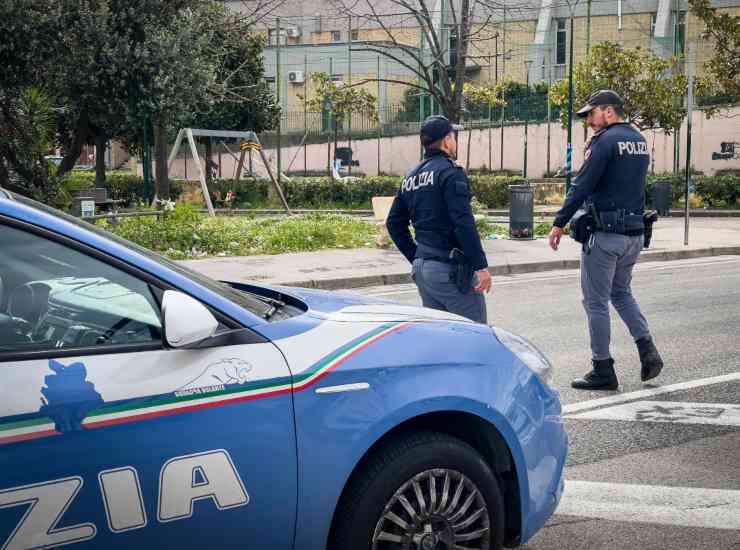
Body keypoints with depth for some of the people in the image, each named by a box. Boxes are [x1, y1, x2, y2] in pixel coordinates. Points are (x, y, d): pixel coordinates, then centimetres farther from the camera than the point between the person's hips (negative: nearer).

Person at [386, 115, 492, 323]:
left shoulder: (410, 177, 14)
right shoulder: (449, 171, -11)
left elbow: (394, 223, 19)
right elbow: (463, 222, -19)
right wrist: (481, 266, -18)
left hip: (421, 269, 9)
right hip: (450, 269, -9)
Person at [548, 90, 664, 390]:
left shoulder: (605, 141, -13)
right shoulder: (640, 141, 12)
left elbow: (582, 185, -16)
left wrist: (559, 223, -11)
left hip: (605, 233, -8)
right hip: (635, 232, 8)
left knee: (596, 301, 2)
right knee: (621, 293, 23)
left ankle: (603, 371, 5)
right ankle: (648, 350, 8)